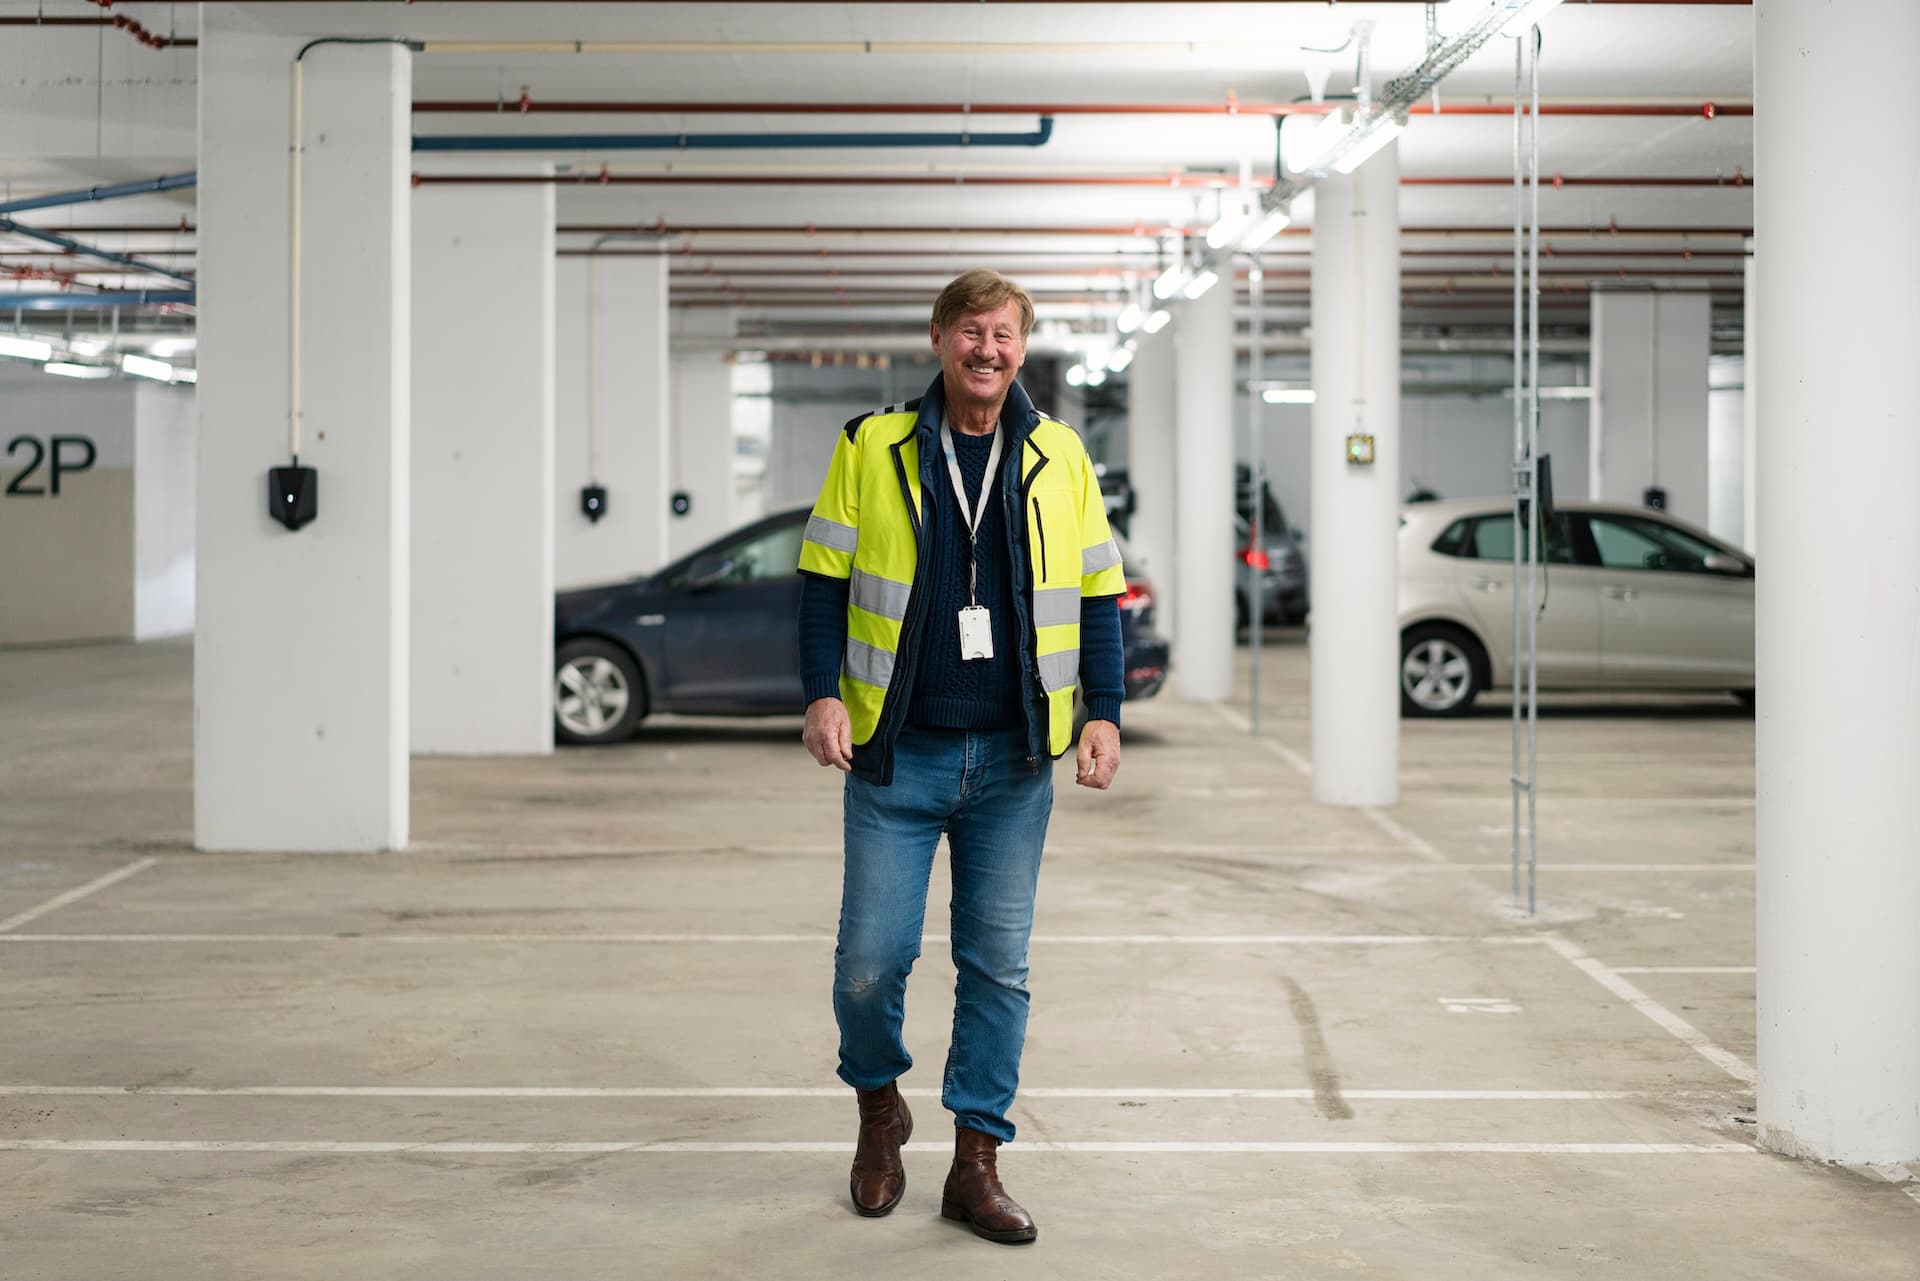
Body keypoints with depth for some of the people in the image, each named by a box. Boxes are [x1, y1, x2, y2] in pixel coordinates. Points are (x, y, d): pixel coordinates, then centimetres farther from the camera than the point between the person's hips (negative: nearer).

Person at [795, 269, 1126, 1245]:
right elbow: (823, 579, 3)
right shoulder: (871, 448, 1)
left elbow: (1097, 594, 11)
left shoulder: (1059, 458, 6)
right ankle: (879, 1108, 28)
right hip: (897, 758, -1)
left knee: (997, 966, 5)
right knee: (871, 961, 0)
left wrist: (1104, 713, 3)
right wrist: (823, 695, -8)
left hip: (1013, 762, 2)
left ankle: (976, 1164, 15)